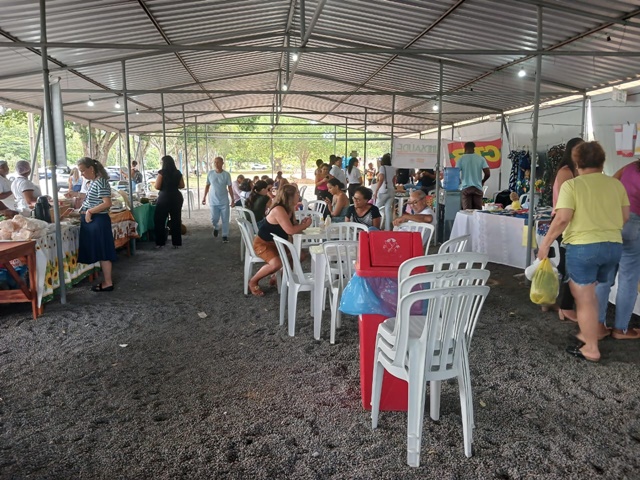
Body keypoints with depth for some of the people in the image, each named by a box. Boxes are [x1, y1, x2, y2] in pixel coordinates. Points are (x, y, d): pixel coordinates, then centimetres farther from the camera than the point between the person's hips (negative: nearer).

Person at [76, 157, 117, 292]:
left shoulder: (100, 182, -16)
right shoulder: (93, 182, 13)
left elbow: (107, 204, -24)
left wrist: (89, 211, -20)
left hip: (99, 221, -10)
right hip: (92, 221, 10)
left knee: (103, 252, -3)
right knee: (99, 252, 13)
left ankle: (108, 283, 5)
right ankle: (106, 280, 21)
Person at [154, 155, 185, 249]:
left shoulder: (162, 172, -8)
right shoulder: (178, 172, 5)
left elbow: (157, 186, -10)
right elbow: (182, 185, 10)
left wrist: (164, 186, 10)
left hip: (164, 197, -4)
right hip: (176, 197, 5)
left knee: (159, 220, 6)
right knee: (176, 220, 8)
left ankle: (160, 243, 5)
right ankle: (177, 243, 11)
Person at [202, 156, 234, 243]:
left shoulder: (226, 174, -6)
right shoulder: (210, 173, -2)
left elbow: (229, 188, -1)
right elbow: (207, 186, 9)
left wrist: (232, 199, -3)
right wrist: (204, 197, 7)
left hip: (224, 201, -1)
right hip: (213, 201, 1)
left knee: (225, 220, 3)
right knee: (214, 219, 5)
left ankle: (225, 236, 16)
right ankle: (215, 227, 38)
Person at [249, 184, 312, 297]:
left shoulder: (289, 209, 1)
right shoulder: (278, 210, -28)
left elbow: (294, 227, 4)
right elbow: (290, 230, -36)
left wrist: (302, 224, -17)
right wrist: (305, 225, -20)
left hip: (277, 243, 9)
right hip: (262, 243, -9)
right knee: (277, 263, -32)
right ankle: (253, 281, -7)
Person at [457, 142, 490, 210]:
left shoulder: (461, 159, 1)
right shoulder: (481, 158, 5)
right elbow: (488, 174, 0)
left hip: (466, 187, -1)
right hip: (478, 188, 1)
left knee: (467, 211, -2)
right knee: (478, 211, 5)